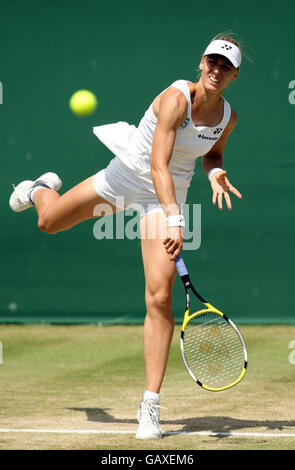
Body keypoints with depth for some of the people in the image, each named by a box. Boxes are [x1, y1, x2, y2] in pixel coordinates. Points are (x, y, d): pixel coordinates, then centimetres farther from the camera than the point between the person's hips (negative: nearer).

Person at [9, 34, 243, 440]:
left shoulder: (228, 117, -10)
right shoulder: (176, 99, -27)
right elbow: (159, 166, -35)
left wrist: (216, 172, -10)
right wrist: (174, 218, -47)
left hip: (166, 197, 2)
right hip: (127, 175, -2)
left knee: (160, 296, -14)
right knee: (49, 222, 20)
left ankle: (150, 407, -11)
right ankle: (42, 189, 63)